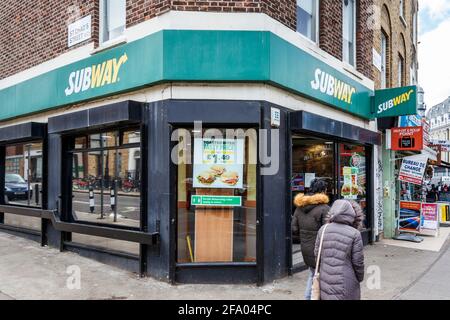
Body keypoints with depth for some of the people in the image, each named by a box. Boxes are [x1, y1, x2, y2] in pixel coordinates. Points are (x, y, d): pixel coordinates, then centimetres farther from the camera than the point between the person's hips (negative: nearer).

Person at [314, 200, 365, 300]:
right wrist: (360, 279, 9)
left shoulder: (323, 230, -3)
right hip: (345, 286, -3)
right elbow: (357, 262, -9)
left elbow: (317, 254, 3)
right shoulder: (355, 234, -14)